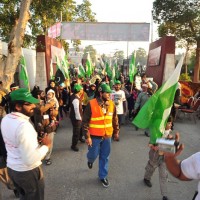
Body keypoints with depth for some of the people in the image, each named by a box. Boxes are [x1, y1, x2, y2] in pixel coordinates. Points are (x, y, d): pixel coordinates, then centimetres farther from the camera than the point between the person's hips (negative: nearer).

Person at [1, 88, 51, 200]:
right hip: (28, 172, -7)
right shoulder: (24, 125, -32)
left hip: (11, 168, 8)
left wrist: (36, 141, 7)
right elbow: (30, 160, -33)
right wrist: (46, 146, -19)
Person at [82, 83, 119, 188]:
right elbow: (85, 122, -14)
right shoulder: (91, 104, -18)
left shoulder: (111, 104, -3)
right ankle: (90, 160, 49)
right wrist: (87, 136, -15)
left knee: (104, 157, 14)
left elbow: (115, 119, 10)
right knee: (93, 154, 11)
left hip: (107, 136, 4)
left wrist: (116, 131, 15)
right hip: (95, 136, -3)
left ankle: (103, 176, 34)